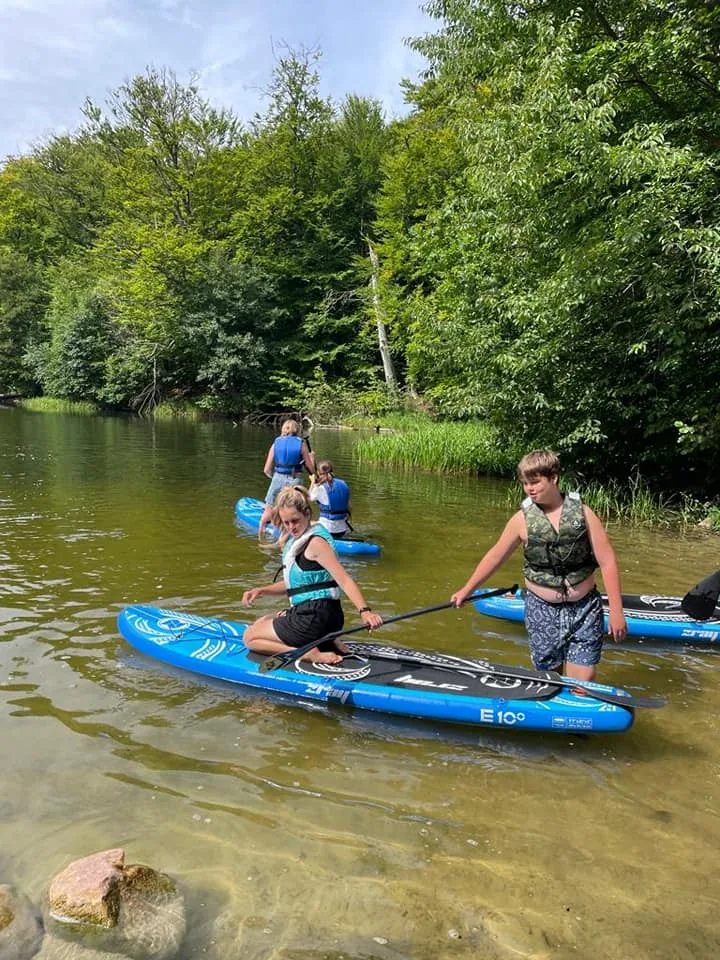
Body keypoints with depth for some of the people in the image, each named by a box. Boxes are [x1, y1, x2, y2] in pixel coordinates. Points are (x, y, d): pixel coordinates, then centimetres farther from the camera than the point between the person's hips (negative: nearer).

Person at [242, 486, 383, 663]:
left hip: (314, 618, -10)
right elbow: (293, 583, 19)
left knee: (250, 637, 3)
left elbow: (344, 579, -26)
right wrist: (261, 591, 6)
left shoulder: (315, 542, -17)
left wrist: (364, 611, -39)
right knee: (261, 623, 30)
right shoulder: (297, 539, 13)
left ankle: (309, 654, -11)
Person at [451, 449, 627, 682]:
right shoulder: (522, 519, -5)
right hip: (542, 609, 1)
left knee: (582, 682, -2)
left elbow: (607, 562, -6)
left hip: (584, 608, 0)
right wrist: (467, 590, 11)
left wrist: (616, 611, -9)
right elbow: (496, 556, 7)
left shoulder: (582, 513, -6)